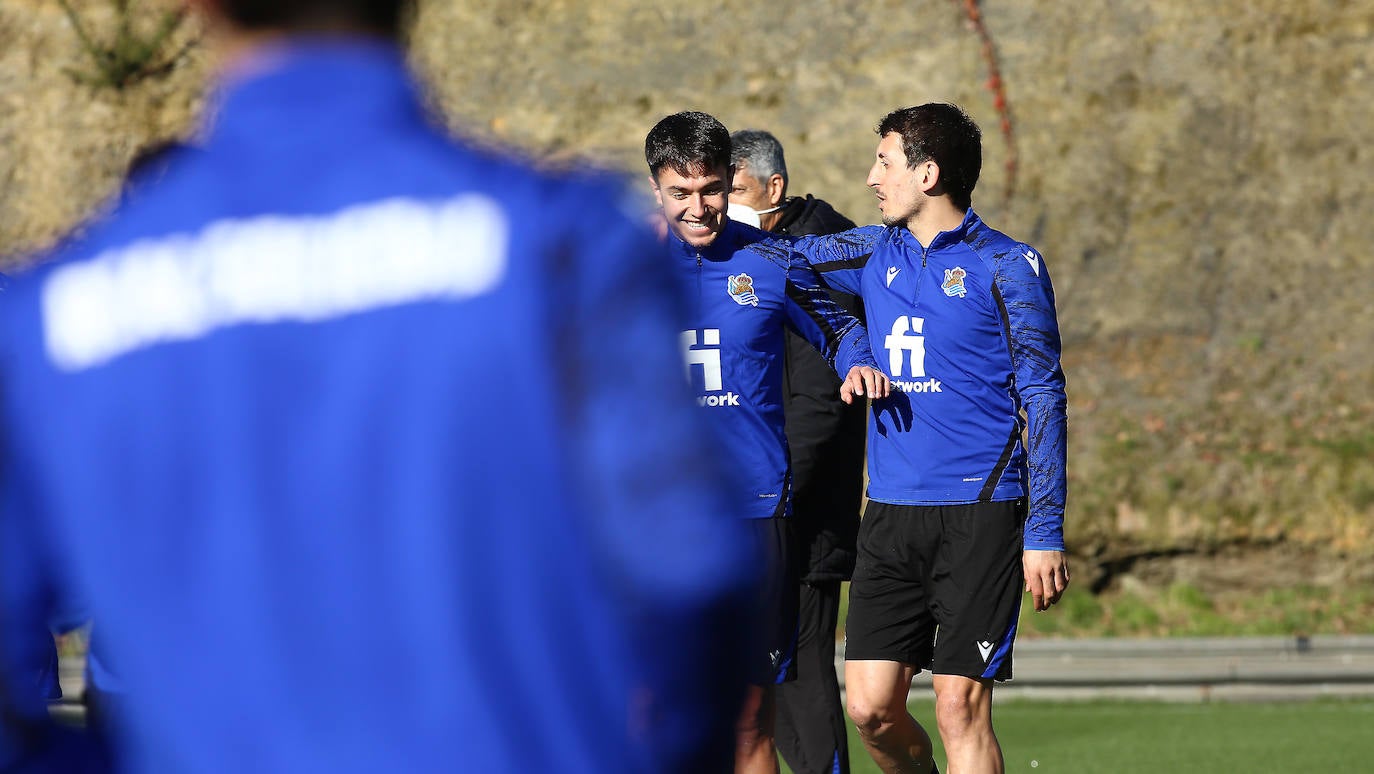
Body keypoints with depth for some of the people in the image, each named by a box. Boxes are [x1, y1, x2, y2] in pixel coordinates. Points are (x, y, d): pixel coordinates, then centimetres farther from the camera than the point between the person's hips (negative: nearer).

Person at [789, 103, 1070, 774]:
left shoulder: (1007, 266, -3)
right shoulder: (876, 254, 13)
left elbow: (1043, 399, -4)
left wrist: (1044, 535, -9)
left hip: (980, 513, -5)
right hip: (889, 517, 5)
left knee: (960, 707, -9)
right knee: (870, 706, 0)